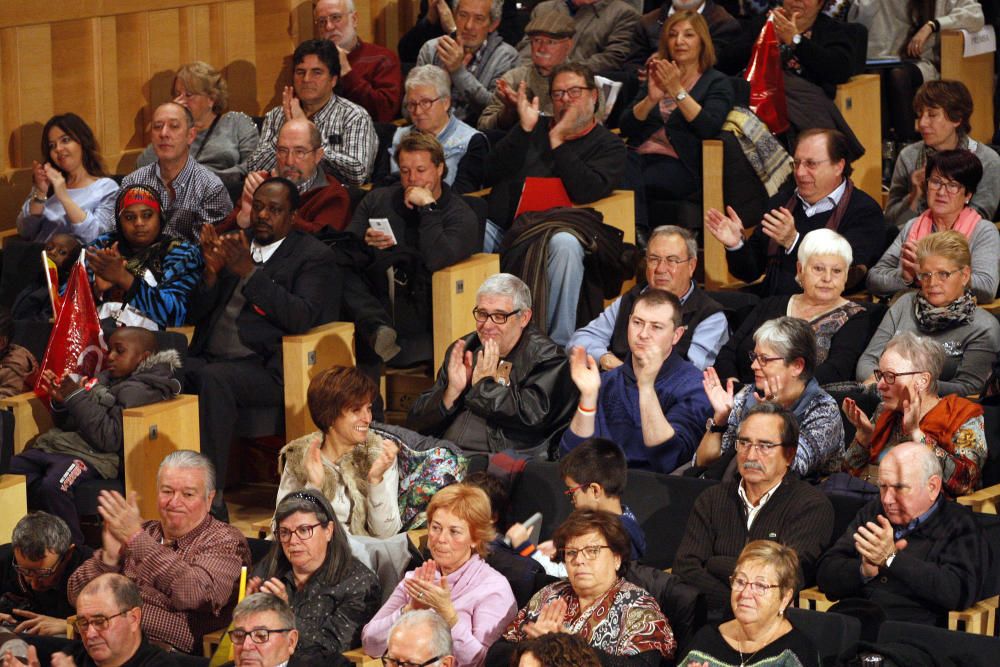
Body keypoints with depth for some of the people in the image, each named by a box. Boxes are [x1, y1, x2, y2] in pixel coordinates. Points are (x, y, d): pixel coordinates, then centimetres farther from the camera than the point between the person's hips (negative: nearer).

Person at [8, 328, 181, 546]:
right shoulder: (104, 379, 22)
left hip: (93, 456, -9)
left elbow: (110, 438, -17)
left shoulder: (139, 391, -4)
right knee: (8, 471, -14)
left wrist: (76, 397, -14)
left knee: (52, 486, -37)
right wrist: (60, 401, 2)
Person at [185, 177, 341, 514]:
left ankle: (211, 496, -37)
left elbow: (301, 319, -11)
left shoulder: (314, 256, 6)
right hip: (208, 358, 5)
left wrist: (250, 272, -15)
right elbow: (197, 312, 18)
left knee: (214, 379, -36)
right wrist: (212, 272, -2)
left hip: (265, 369, -5)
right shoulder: (233, 244, 22)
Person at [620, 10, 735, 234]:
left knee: (635, 185, -36)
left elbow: (709, 128, -8)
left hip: (679, 163, -4)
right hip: (639, 154, 4)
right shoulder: (656, 77, 25)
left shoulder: (717, 83, 12)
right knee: (624, 176, -34)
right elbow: (626, 127, 14)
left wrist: (678, 91, -12)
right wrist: (651, 99, -4)